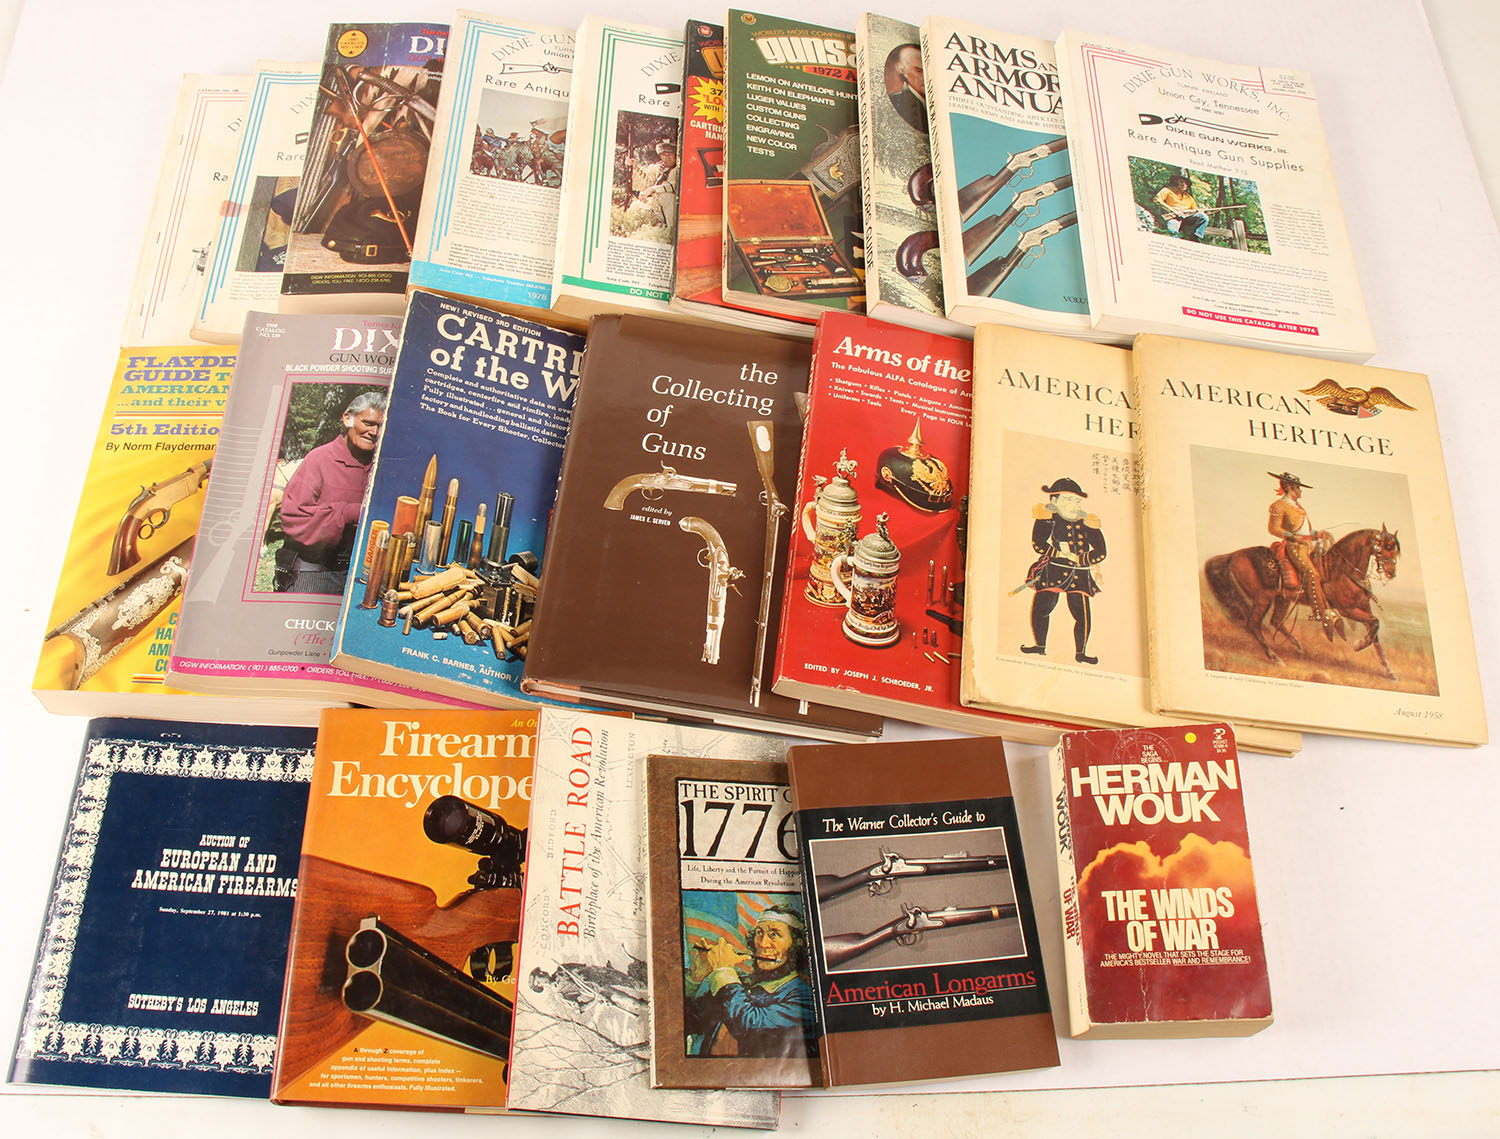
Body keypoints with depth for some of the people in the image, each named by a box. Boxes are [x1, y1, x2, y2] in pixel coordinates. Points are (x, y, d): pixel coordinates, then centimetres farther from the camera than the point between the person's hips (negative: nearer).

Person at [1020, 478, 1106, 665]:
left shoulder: (1087, 523, 6)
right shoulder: (1047, 518, 0)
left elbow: (1101, 552, 2)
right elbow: (1038, 544, -9)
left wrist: (1078, 558, -10)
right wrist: (1060, 553, -15)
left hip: (1079, 575, 2)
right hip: (1052, 572, -2)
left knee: (1083, 614, -3)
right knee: (1041, 607, -3)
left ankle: (1081, 652, 13)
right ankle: (1039, 645, 18)